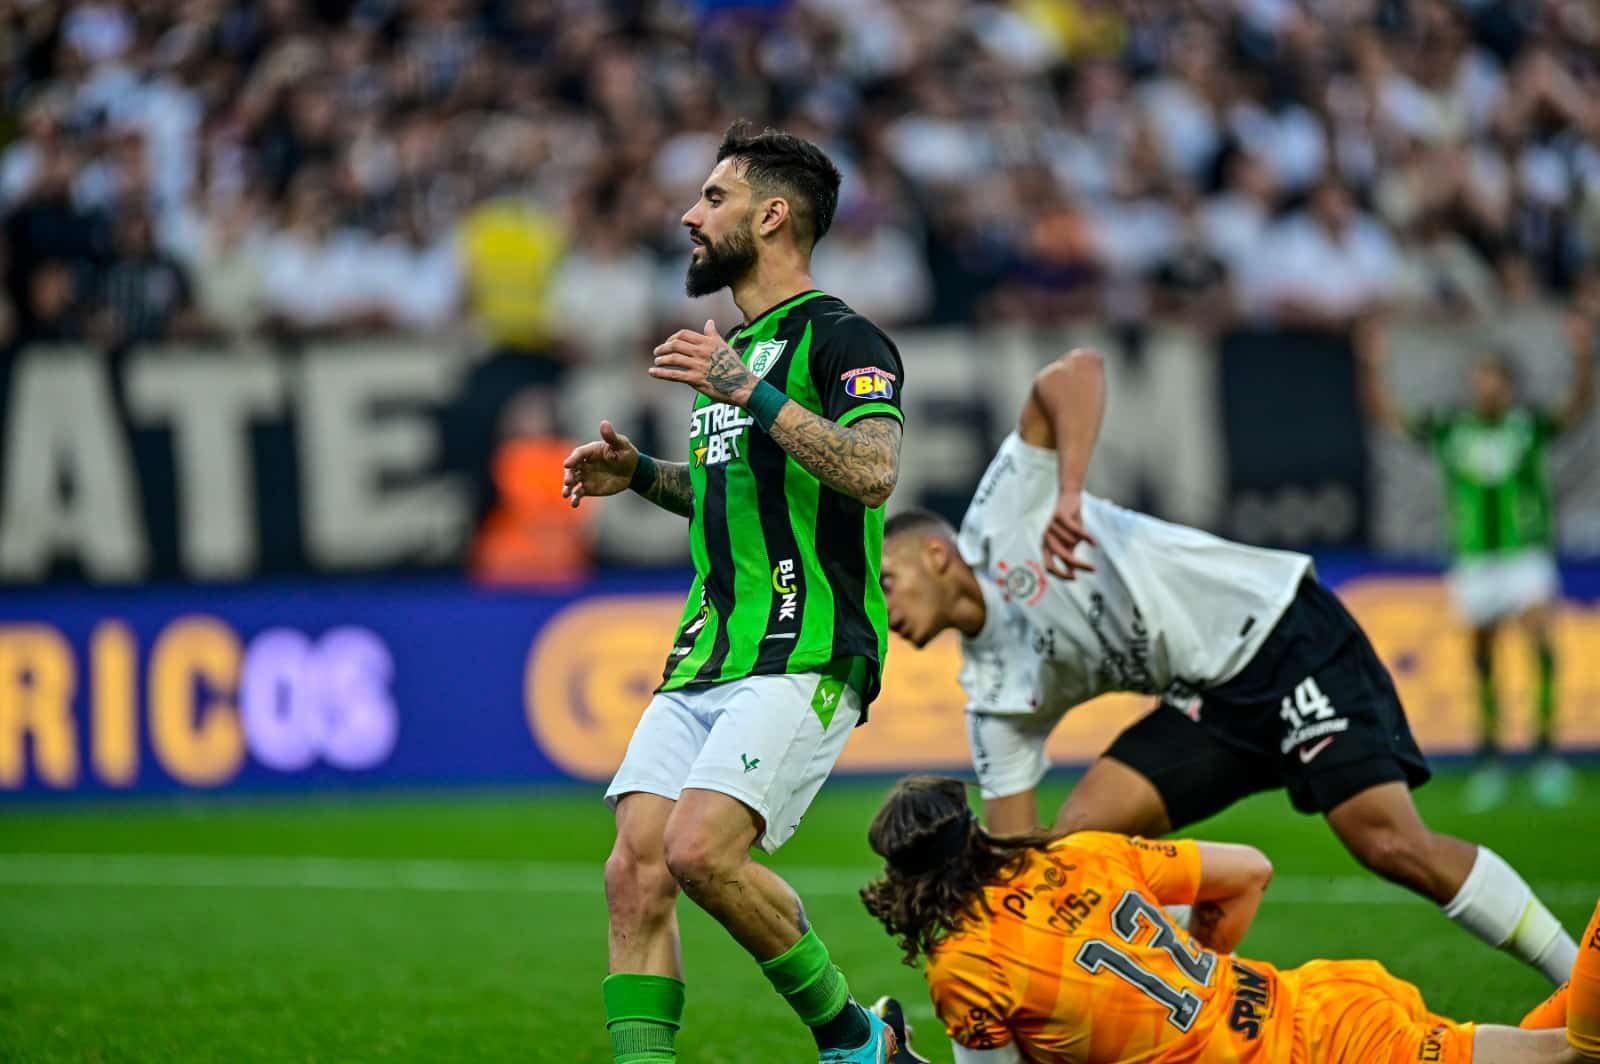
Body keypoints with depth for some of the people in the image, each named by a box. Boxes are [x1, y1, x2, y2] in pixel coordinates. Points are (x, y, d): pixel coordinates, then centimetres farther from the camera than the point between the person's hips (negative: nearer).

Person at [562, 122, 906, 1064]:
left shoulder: (842, 338, -6)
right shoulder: (733, 350, 23)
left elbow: (872, 472, -23)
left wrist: (748, 393, -24)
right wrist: (641, 475, 21)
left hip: (805, 657, -9)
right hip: (705, 659, 9)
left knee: (701, 850, -23)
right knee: (636, 871, -6)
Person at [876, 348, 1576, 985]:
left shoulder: (1003, 514, -4)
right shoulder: (994, 696, 11)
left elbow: (1078, 372, -15)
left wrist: (1068, 494, -28)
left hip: (1278, 626, -7)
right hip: (1208, 701, 7)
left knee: (1388, 842, -19)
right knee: (1080, 838, -10)